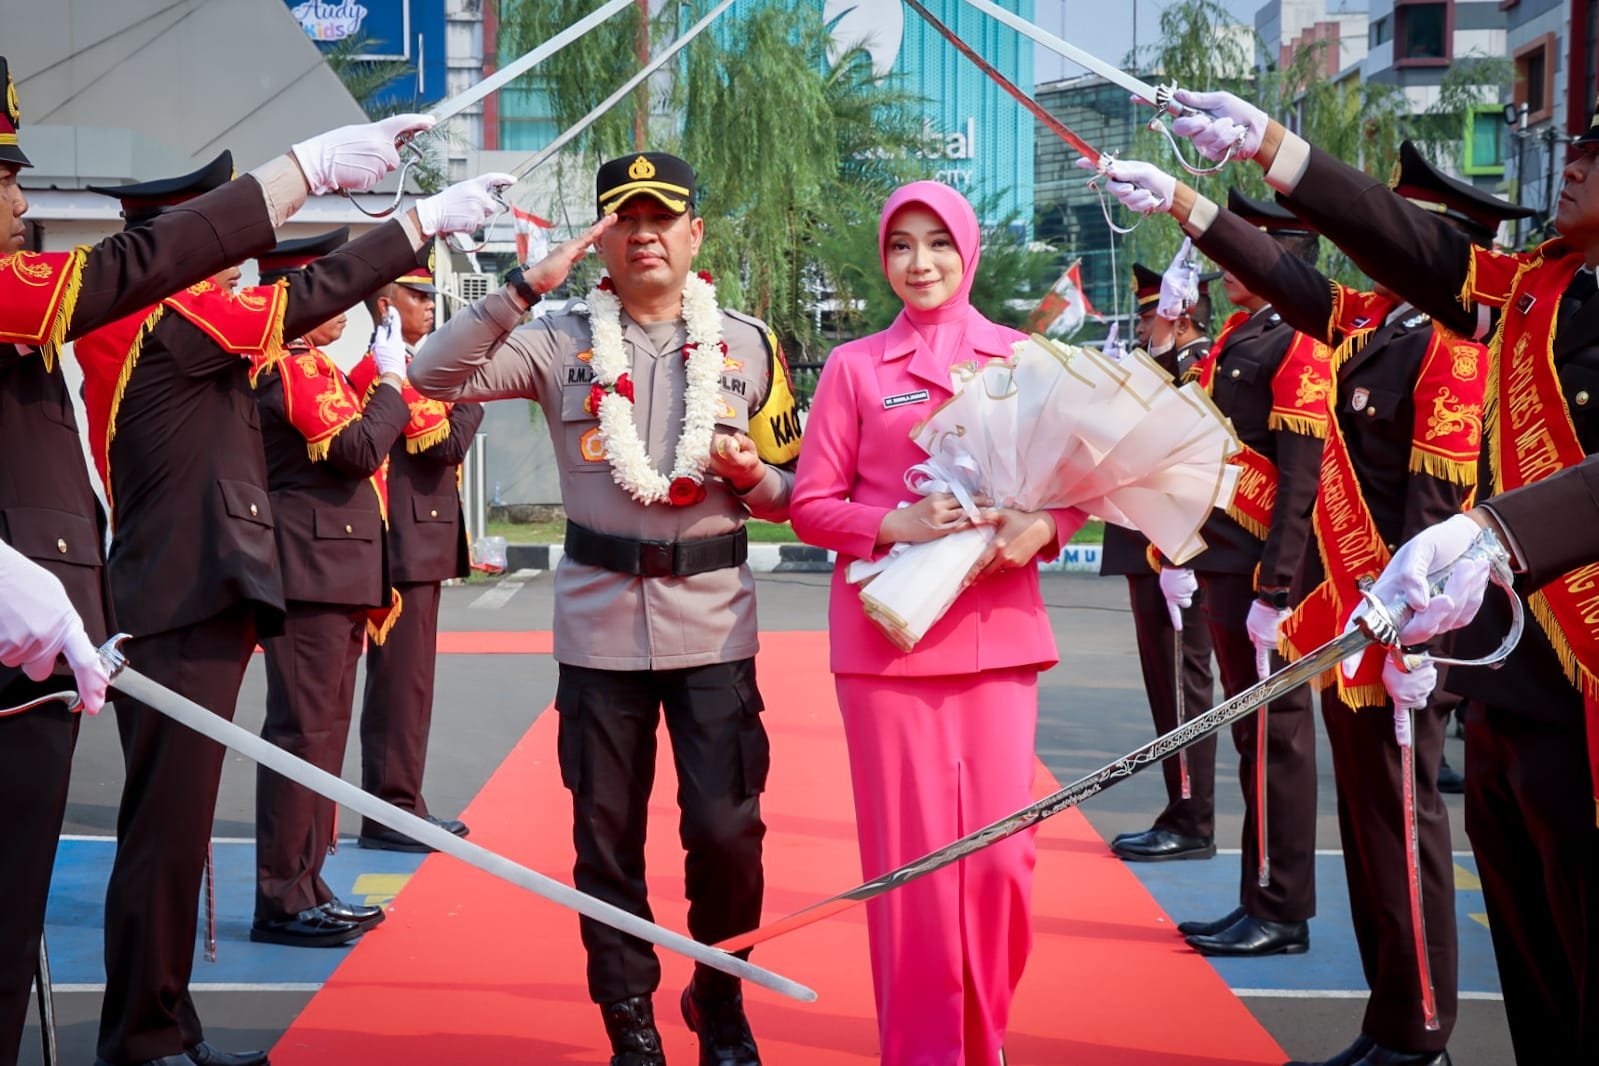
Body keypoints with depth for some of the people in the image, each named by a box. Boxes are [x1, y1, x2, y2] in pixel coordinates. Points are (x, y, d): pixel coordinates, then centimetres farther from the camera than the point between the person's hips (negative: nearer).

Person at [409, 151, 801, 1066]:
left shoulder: (748, 345, 6)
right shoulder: (563, 341, 2)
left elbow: (790, 493, 11)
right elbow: (436, 377, -11)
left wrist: (751, 475, -12)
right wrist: (527, 287, -16)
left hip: (713, 623, 0)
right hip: (599, 624, 0)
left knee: (727, 831, -4)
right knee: (607, 838, 7)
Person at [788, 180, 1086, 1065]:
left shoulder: (1024, 359, 8)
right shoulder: (854, 368, 5)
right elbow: (811, 505, 3)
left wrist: (1040, 528, -11)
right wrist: (897, 525, -14)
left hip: (997, 632, 1)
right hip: (887, 636, -1)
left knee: (999, 851, 0)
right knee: (906, 854, 0)